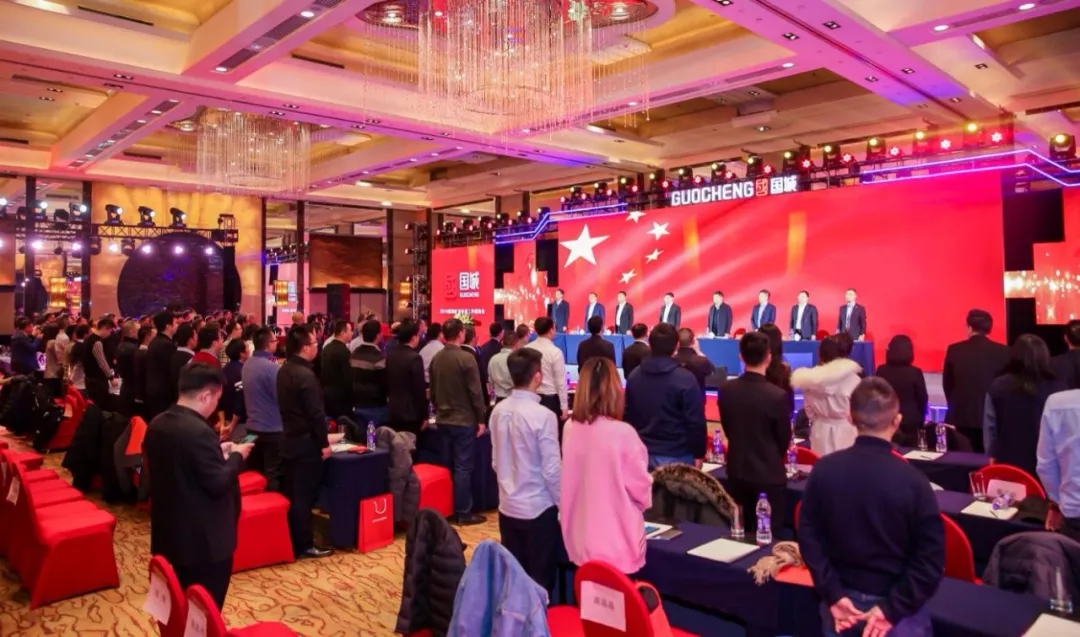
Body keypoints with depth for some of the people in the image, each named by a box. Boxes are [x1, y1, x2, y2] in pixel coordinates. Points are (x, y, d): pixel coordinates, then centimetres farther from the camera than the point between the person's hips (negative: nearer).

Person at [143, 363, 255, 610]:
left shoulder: (157, 425, 2)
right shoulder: (199, 432, -26)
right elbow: (219, 484, -24)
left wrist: (217, 453, 10)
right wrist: (236, 456, -8)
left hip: (169, 534, 9)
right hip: (205, 540, -9)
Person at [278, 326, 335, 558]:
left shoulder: (283, 370, 7)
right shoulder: (306, 375, -22)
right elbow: (316, 413, -22)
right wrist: (324, 443, -14)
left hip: (289, 438, 9)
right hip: (305, 442, -9)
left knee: (292, 494, 16)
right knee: (303, 496, -1)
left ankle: (290, 541, 26)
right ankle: (303, 545, 8)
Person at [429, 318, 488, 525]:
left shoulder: (436, 359, 5)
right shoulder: (466, 358, -16)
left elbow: (432, 390, 13)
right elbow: (475, 392, -15)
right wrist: (481, 419, -7)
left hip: (443, 420, 7)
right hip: (464, 420, -7)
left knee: (447, 466, 14)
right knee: (463, 467, -1)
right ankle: (462, 512, 4)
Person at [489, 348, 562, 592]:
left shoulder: (498, 411, -1)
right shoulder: (543, 416, -20)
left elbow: (496, 461, 8)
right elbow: (552, 469, -16)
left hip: (508, 507, 6)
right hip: (539, 508, -6)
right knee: (540, 579, 8)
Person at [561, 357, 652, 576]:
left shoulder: (570, 428, -5)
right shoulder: (622, 433, -20)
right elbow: (641, 488, -9)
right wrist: (645, 500, 11)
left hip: (580, 541, 5)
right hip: (618, 545, -5)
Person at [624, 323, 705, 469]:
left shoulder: (634, 376, 3)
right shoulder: (685, 379, -15)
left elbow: (628, 415, 11)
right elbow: (696, 421, -13)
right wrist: (698, 454, -1)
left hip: (643, 453, 5)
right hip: (676, 456, -5)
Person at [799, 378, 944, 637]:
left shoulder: (824, 470, -10)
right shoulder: (913, 481, -17)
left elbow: (808, 536, -6)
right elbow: (931, 558, -16)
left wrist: (833, 595, -4)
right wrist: (893, 608, -11)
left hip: (842, 598, 2)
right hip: (898, 604, -2)